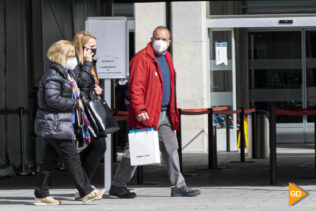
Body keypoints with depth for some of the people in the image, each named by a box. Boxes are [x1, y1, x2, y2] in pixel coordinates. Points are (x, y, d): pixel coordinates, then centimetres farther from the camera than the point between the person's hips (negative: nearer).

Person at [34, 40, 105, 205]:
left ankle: (41, 195, 14)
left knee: (50, 160, 11)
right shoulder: (53, 76, -15)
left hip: (57, 126, 11)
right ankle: (86, 192, -5)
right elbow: (53, 99, -23)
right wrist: (75, 103, -17)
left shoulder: (65, 74, 18)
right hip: (54, 125, -11)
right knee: (72, 158, -8)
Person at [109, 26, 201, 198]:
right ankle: (117, 186, 11)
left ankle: (178, 186, 8)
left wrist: (173, 110, 20)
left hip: (164, 115, 8)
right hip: (147, 115, -8)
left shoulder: (166, 58, 16)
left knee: (171, 149, 6)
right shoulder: (142, 58, -11)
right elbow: (135, 87, -17)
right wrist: (139, 109, -25)